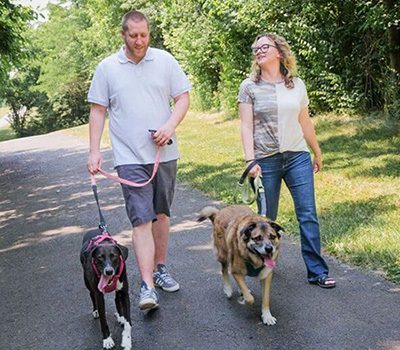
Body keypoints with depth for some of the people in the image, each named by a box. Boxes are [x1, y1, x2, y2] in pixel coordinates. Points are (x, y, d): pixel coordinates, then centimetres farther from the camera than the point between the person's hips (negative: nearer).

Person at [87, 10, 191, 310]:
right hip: (130, 157, -2)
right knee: (142, 219, -9)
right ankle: (147, 286, -9)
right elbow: (98, 111, 3)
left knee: (161, 213, 13)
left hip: (165, 153, 2)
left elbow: (183, 98, 5)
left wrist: (170, 126, -13)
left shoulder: (165, 60, 3)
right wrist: (94, 151, -4)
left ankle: (160, 269, 28)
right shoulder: (107, 68, 1)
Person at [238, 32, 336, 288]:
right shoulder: (250, 87, 1)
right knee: (267, 218, 6)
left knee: (308, 215, -2)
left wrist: (317, 153, 22)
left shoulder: (297, 85, 9)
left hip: (298, 157, 2)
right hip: (266, 160, -2)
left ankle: (317, 271, 5)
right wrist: (250, 160, -14)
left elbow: (305, 122, 17)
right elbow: (246, 126, -4)